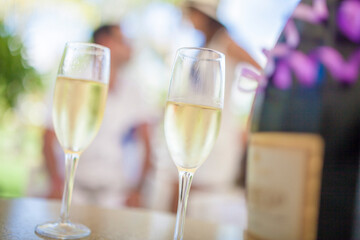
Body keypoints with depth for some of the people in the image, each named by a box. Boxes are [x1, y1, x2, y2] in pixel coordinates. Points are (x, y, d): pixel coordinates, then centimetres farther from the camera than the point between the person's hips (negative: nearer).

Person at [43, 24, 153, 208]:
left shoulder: (130, 91, 10)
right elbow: (49, 140, 1)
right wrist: (57, 184, -14)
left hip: (115, 192, 1)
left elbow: (145, 143, 5)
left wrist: (137, 190, -5)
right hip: (75, 188, 0)